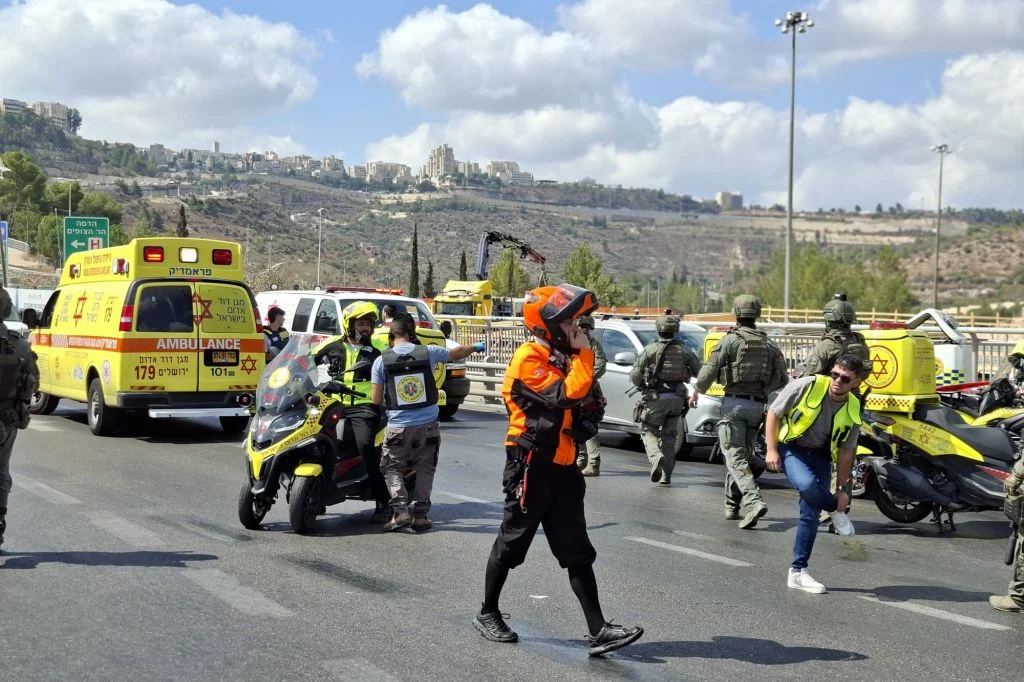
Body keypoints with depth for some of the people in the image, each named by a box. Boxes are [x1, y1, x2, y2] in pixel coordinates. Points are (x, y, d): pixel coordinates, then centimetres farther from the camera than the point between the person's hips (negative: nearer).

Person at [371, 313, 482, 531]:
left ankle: (400, 510, -6)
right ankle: (420, 514, 10)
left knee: (392, 468, 11)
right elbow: (457, 353, 16)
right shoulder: (428, 352, -3)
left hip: (397, 426, -1)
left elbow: (377, 400, -2)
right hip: (427, 424, 1)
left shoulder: (381, 360, -4)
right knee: (425, 469, 14)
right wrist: (476, 347, 36)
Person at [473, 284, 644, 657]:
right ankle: (487, 613, 24)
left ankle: (598, 631, 2)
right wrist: (584, 354, -16)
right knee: (512, 543, 6)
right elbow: (567, 395, -25)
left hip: (561, 468, 8)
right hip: (532, 468, -8)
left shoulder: (560, 358, 14)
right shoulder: (529, 359, -15)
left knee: (578, 552, 3)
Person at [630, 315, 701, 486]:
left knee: (648, 431, 10)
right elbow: (700, 371, 7)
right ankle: (666, 475, 12)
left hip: (656, 397, -3)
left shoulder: (650, 349, -3)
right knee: (669, 435, 14)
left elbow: (634, 375, -6)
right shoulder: (684, 350, 7)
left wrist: (642, 387, 11)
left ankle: (657, 457, -19)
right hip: (677, 398, 3)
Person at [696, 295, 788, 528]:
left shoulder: (730, 340, -5)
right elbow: (782, 378, 9)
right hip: (758, 406, 5)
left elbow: (707, 373, -11)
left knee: (736, 458, -8)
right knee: (742, 455, 17)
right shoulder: (769, 344, 10)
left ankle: (754, 501, -26)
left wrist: (699, 391, 8)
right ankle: (732, 505, 21)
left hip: (734, 404, -5)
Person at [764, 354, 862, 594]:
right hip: (790, 447, -3)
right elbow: (773, 413, -9)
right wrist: (771, 450, -16)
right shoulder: (807, 386, -19)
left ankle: (797, 572, 9)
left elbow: (845, 452, 4)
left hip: (819, 455, 4)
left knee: (810, 515, -3)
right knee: (806, 485, -34)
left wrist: (843, 488, 5)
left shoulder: (852, 412, -7)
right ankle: (835, 510, 0)